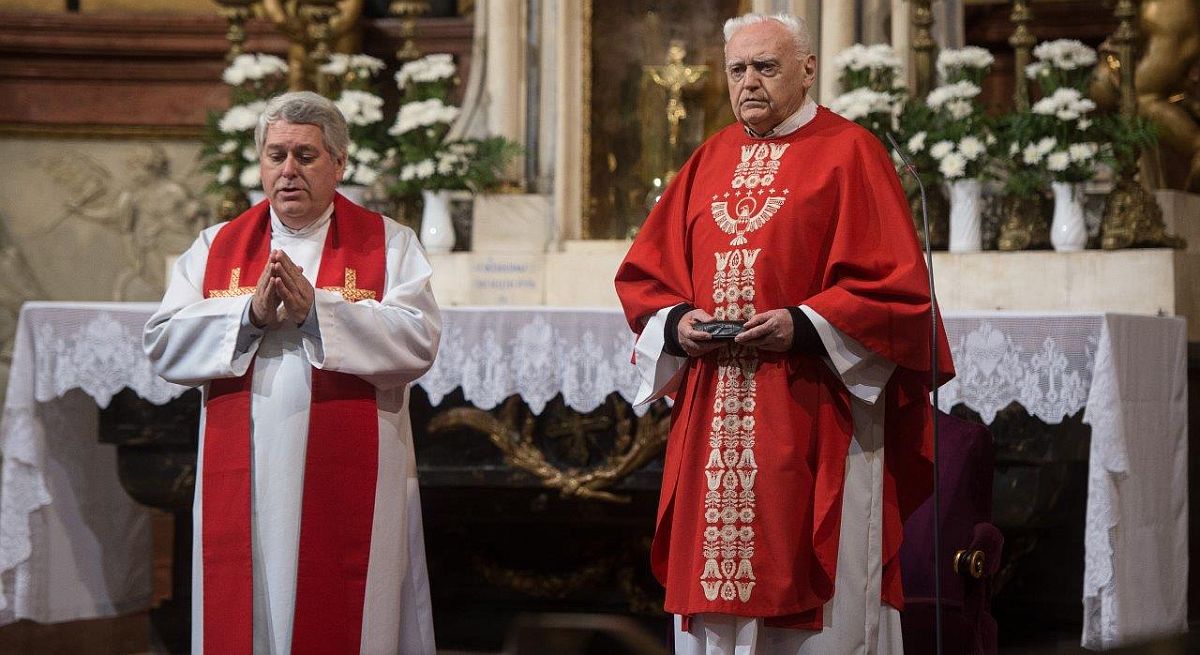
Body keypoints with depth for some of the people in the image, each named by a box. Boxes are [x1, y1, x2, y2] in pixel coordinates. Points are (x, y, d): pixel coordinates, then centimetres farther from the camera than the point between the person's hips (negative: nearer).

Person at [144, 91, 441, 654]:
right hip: (243, 486, 2)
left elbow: (418, 342, -11)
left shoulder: (388, 244, 5)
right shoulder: (216, 247, 12)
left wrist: (316, 308, -18)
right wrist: (251, 312, -13)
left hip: (349, 486, -2)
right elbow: (162, 346, 1)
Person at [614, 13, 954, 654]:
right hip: (713, 422, 5)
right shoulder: (709, 162, 15)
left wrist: (803, 326, -18)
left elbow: (897, 284, -8)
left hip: (813, 421, -5)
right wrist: (678, 322, -4)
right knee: (715, 598, 5)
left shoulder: (848, 153, -1)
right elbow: (643, 274, 16)